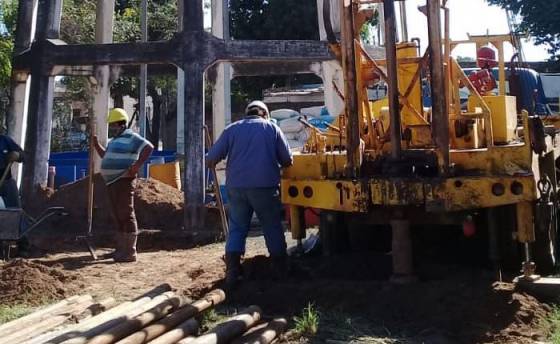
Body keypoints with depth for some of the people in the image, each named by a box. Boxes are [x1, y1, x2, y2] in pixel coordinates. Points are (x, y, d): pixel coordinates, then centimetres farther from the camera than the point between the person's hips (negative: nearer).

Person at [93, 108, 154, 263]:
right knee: (118, 215, 15)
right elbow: (105, 156, 33)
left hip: (123, 181, -10)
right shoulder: (115, 140, 20)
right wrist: (96, 144, 19)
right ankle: (121, 249, 25)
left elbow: (148, 147, -22)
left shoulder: (130, 137, -9)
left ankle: (130, 252, -9)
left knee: (126, 215, -10)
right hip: (111, 182, 10)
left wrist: (137, 165, -25)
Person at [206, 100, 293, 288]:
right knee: (272, 228, 11)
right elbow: (287, 160, 7)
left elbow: (210, 159, 5)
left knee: (236, 229, 10)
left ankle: (232, 274, 1)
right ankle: (281, 271, 20)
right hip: (264, 186, -1)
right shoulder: (272, 128, 8)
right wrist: (276, 167, 28)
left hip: (236, 186, 2)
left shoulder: (232, 129, 11)